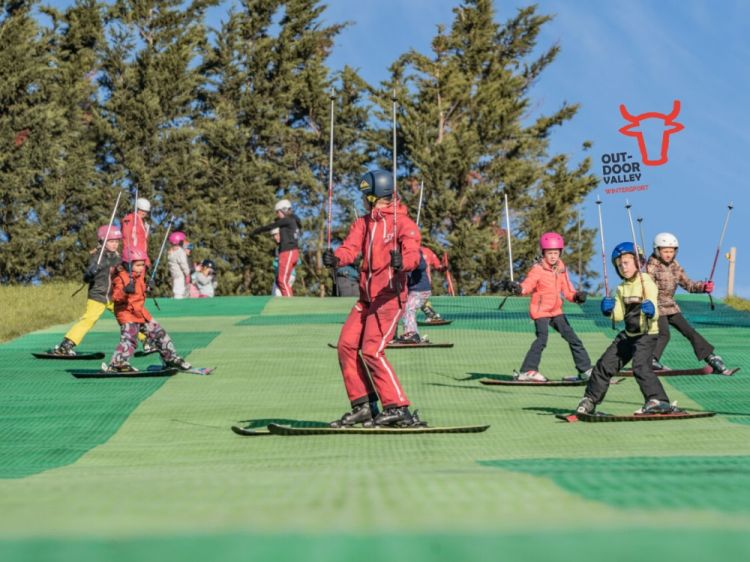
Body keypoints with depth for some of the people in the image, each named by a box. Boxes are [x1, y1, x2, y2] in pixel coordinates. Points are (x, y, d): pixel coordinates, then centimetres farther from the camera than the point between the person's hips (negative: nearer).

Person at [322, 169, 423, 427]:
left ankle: (398, 409, -9)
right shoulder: (363, 223, 15)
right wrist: (336, 258, -22)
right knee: (347, 345, 1)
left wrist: (402, 262, -45)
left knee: (372, 351, -15)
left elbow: (413, 254, -21)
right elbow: (351, 248, 1)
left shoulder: (402, 223, -7)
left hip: (389, 296, -8)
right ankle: (362, 406, 9)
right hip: (366, 297, 8)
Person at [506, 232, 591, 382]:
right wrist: (518, 288, -45)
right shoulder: (538, 269, -10)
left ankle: (585, 370, 22)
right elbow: (528, 285, -23)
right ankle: (527, 371, -21)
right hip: (540, 310, -7)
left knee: (573, 338, 11)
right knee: (542, 338, -23)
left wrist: (576, 296, -10)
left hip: (556, 310, 7)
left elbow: (566, 289, 10)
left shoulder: (561, 268, 7)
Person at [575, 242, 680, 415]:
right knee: (605, 365, 11)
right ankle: (590, 399, 26)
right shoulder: (621, 289, 8)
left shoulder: (647, 284, -13)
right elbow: (619, 316, 7)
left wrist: (651, 311, -43)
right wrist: (609, 310, -13)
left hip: (647, 334, -7)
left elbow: (654, 314, -21)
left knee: (641, 365, -28)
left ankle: (657, 400, -33)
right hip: (628, 334, 7)